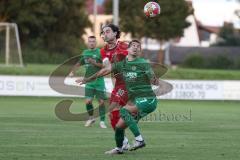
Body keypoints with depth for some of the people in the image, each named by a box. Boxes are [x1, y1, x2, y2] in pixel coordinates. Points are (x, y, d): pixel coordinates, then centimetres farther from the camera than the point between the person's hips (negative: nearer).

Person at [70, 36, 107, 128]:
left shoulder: (99, 52, -4)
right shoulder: (85, 53, 11)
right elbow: (79, 63, 23)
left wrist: (95, 63, -21)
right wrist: (72, 71, 11)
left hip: (99, 81, -3)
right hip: (89, 81, 3)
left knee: (101, 101, -2)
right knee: (88, 101, -7)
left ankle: (102, 121, 9)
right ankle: (91, 118, 16)